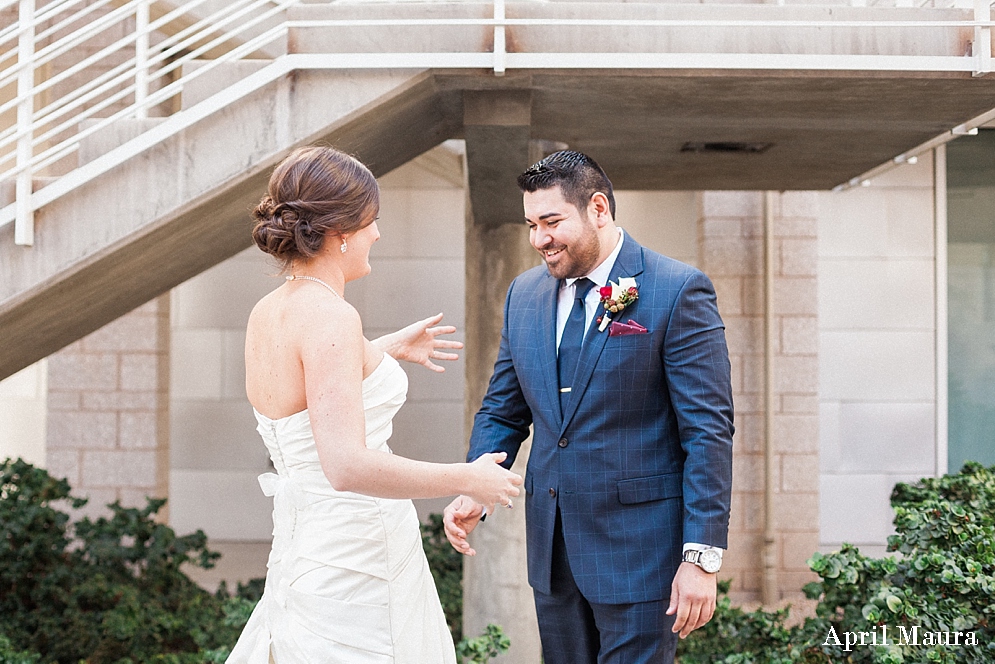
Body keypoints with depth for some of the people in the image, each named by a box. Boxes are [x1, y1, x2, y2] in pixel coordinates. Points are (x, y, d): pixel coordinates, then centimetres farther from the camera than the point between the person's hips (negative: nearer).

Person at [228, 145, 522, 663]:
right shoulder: (329, 317, -21)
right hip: (355, 566, -9)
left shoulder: (266, 312, 7)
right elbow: (347, 466, -30)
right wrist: (466, 479, -20)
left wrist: (387, 349, 33)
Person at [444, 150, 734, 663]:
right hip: (552, 545, 6)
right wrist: (472, 491, -5)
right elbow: (501, 411, 15)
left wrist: (701, 558, -17)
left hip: (639, 546, -6)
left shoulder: (678, 292, -10)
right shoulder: (524, 295, 9)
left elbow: (708, 431, -12)